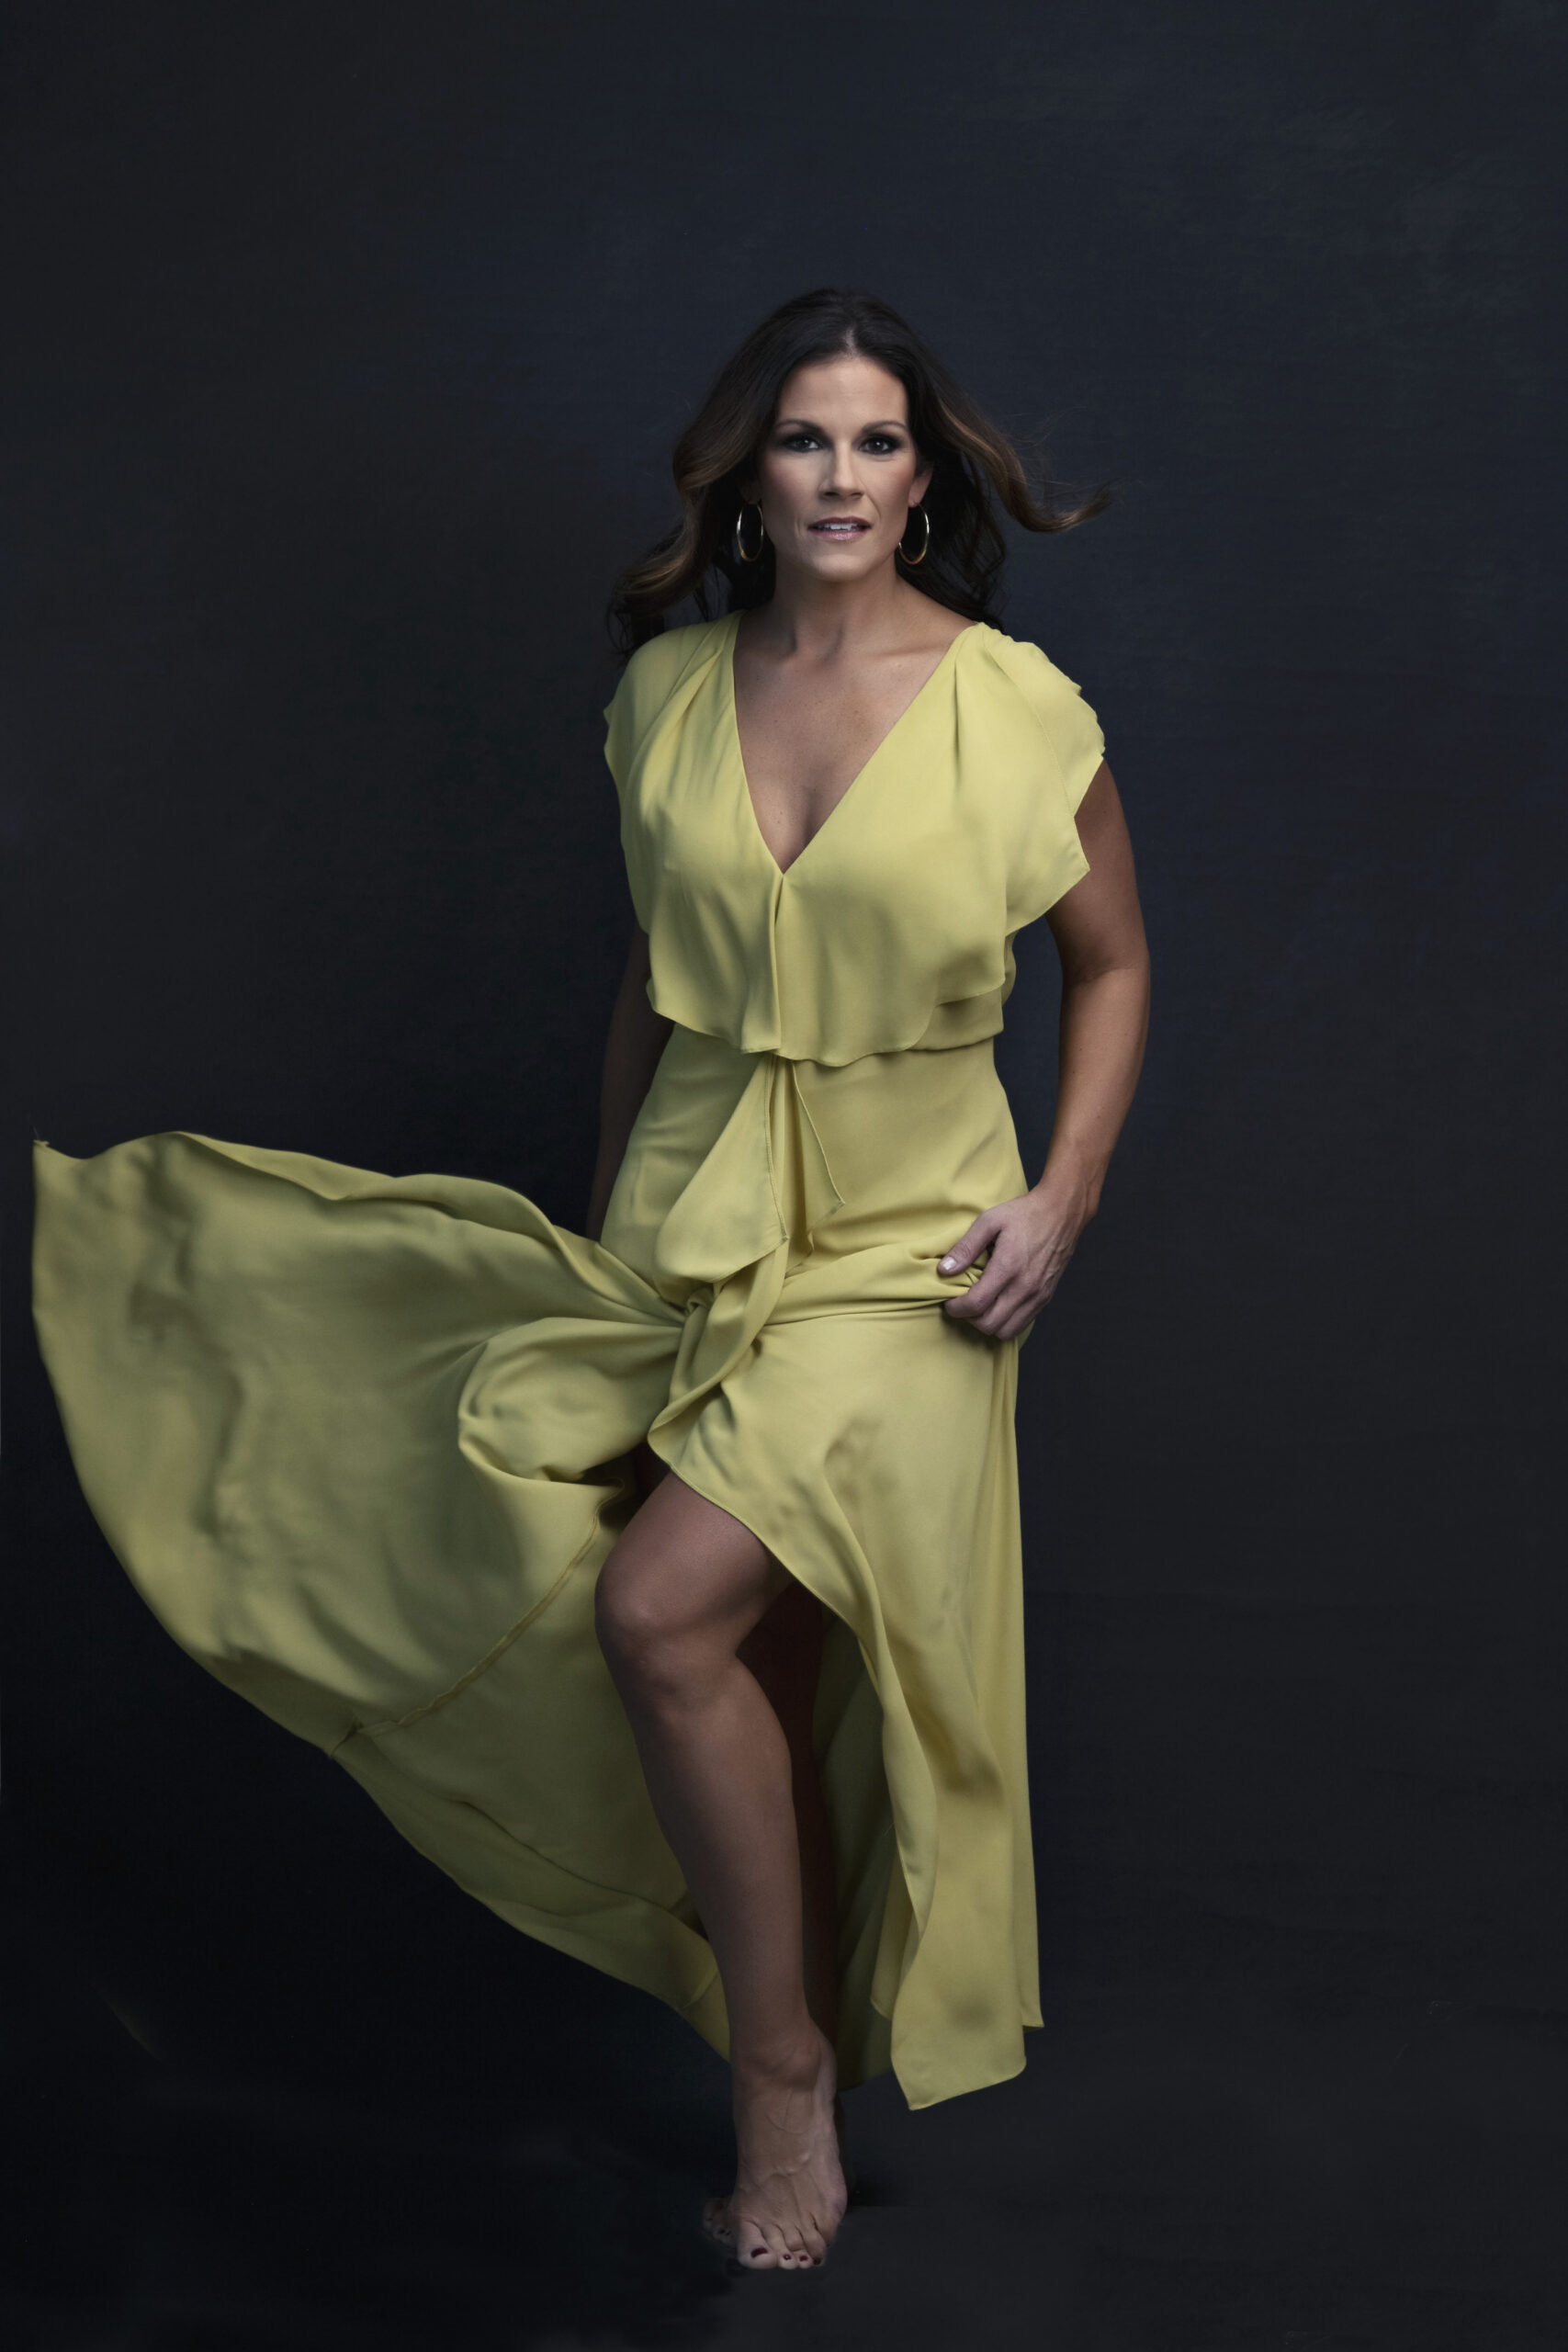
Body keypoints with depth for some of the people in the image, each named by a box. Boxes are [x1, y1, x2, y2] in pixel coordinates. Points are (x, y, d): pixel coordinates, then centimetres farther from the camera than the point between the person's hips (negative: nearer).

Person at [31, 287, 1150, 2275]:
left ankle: (784, 2062, 0)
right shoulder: (670, 690, 3)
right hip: (687, 1228, 4)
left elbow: (1113, 963, 4)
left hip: (898, 1247, -4)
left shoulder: (1014, 704, -8)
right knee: (766, 1665, 9)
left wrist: (1063, 1195, -7)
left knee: (663, 1609, -20)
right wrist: (609, 1206, 18)